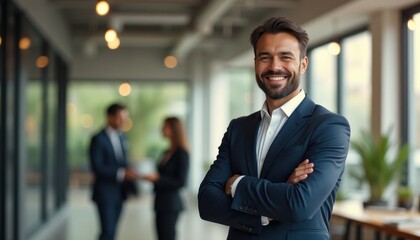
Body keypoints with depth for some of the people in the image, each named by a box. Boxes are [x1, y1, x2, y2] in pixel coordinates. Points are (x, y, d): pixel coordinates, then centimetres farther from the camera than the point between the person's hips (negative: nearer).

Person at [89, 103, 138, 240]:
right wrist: (121, 173, -27)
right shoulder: (98, 139, -12)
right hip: (105, 193, -7)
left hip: (119, 193, 7)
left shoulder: (122, 137, 10)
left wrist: (131, 186, 6)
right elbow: (97, 167, -19)